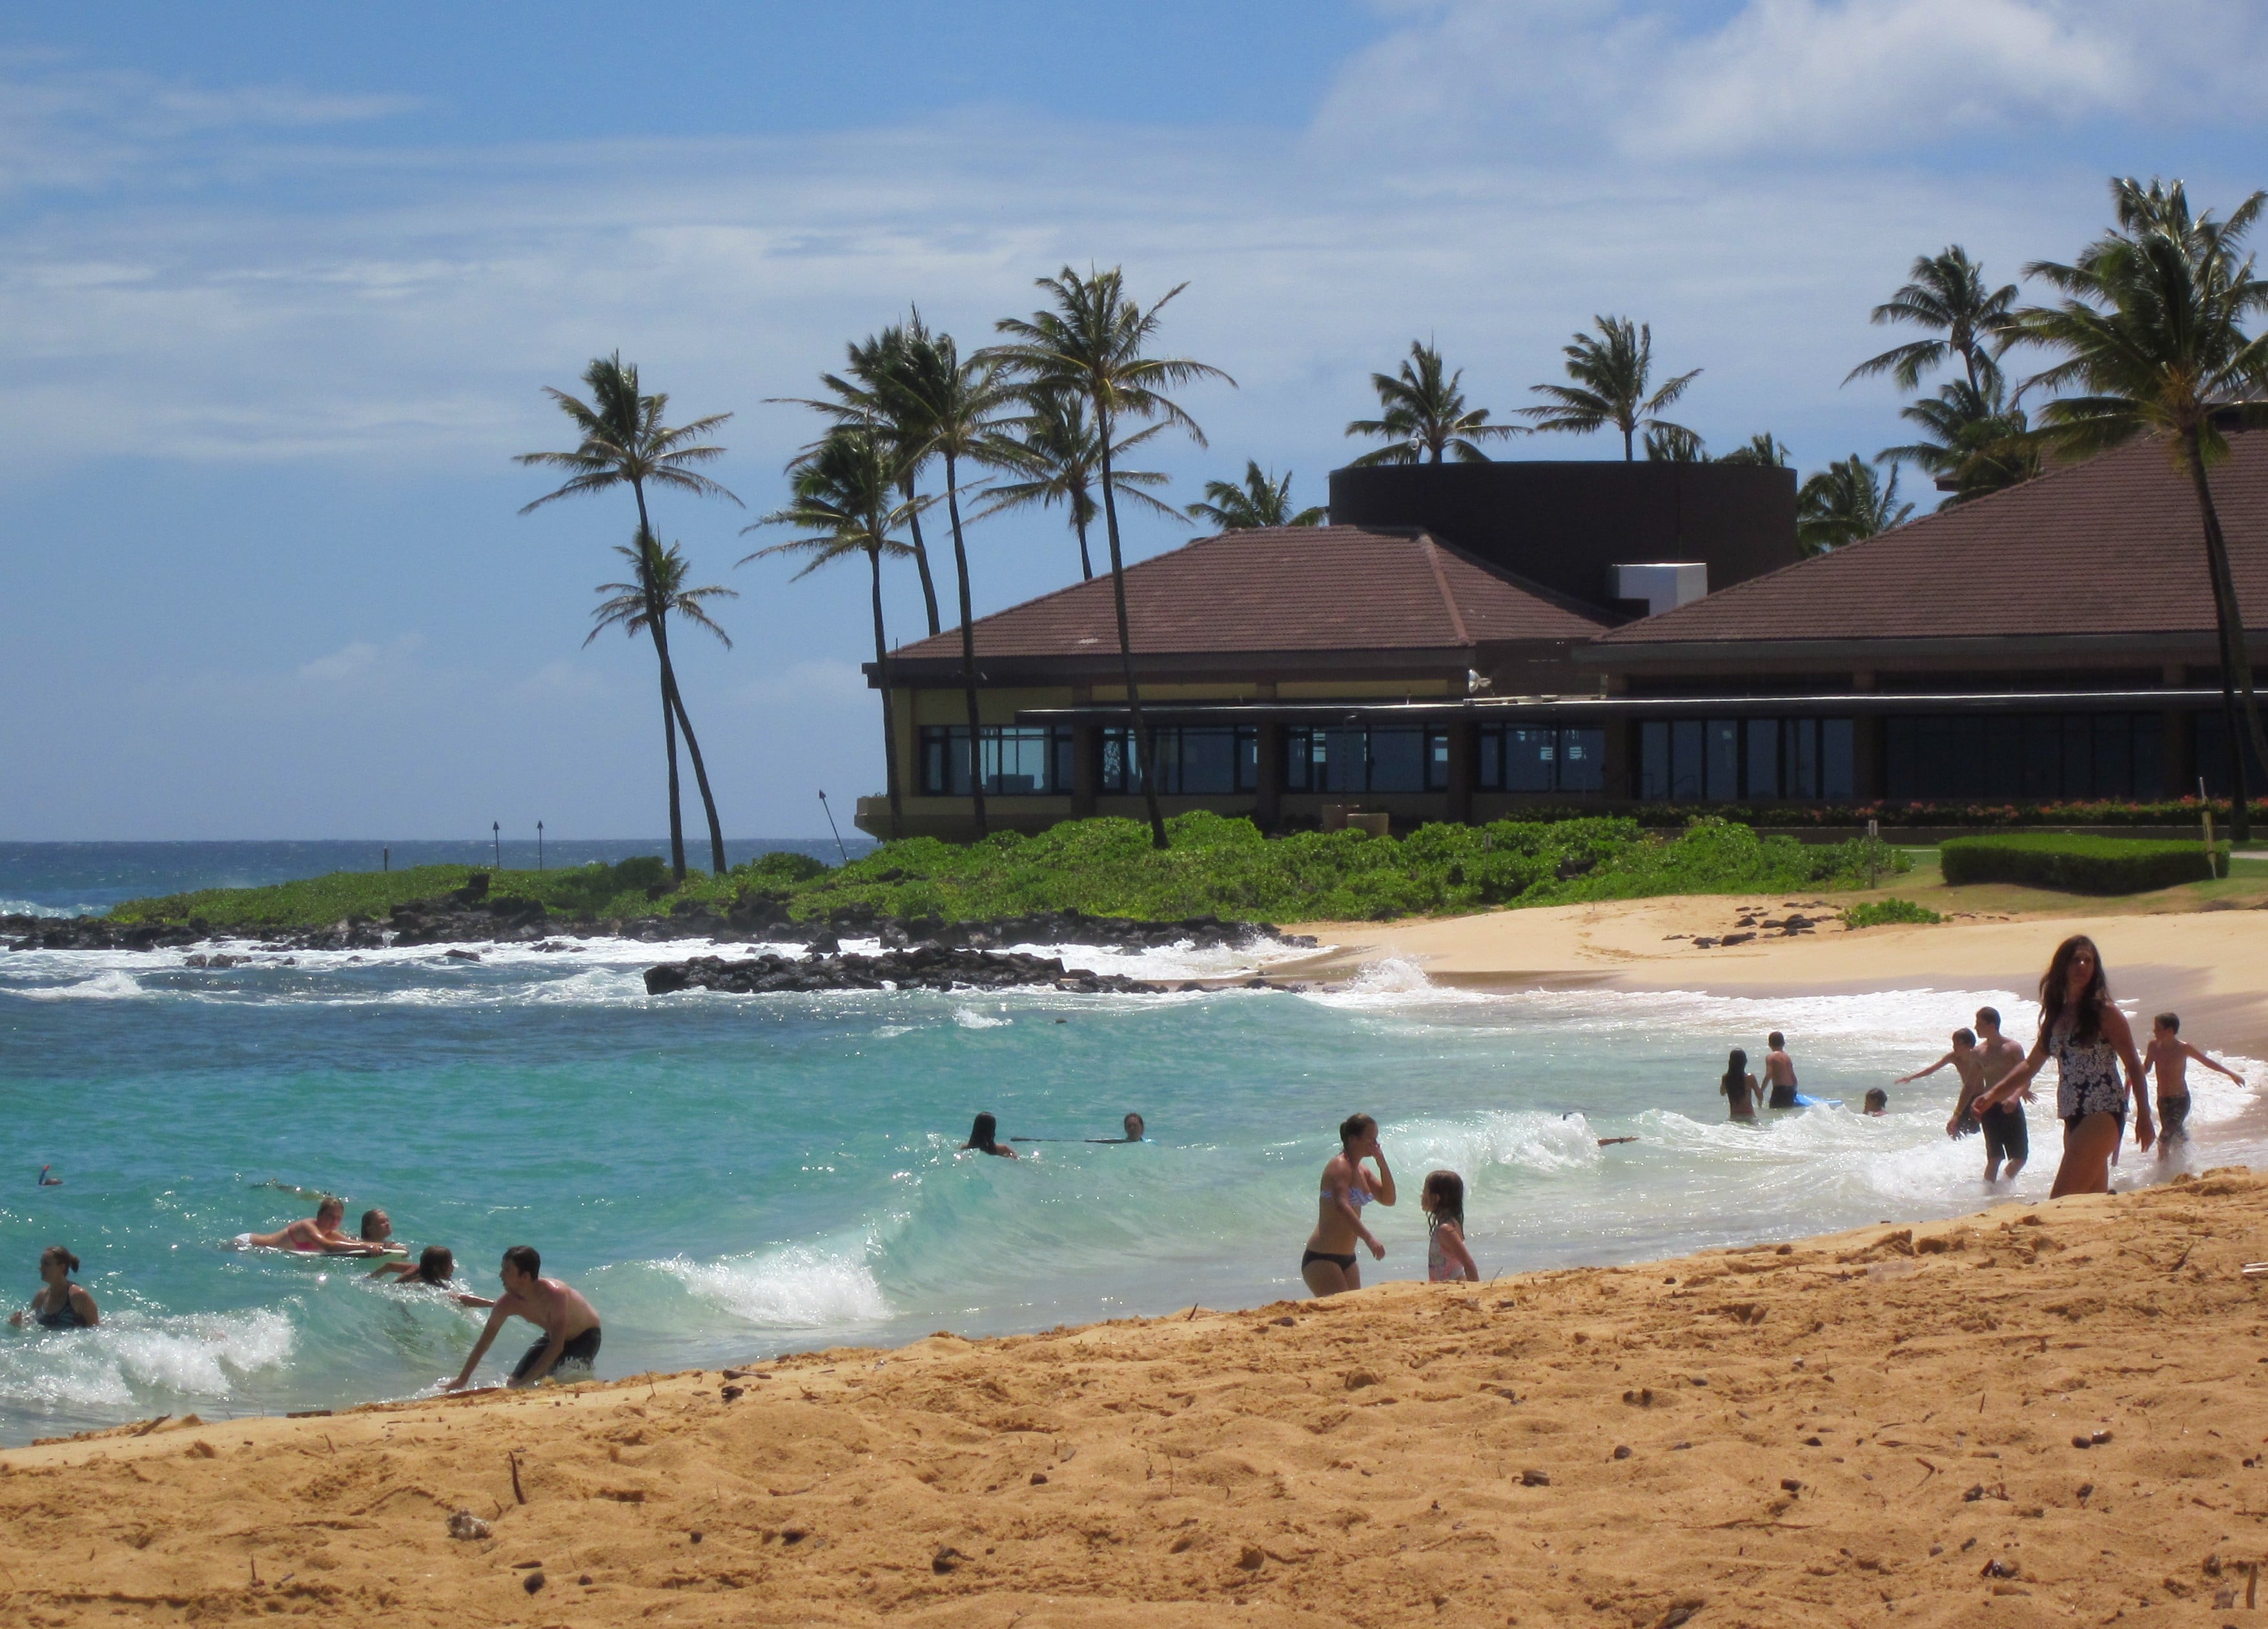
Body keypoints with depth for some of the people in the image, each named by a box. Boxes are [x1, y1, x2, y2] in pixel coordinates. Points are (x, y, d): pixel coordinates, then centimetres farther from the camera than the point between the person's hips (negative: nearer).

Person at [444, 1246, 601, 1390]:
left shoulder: (554, 1294, -38)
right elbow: (484, 1342, -7)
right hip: (554, 1336, 6)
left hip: (586, 1336, -6)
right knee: (514, 1383, -3)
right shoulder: (507, 1304, -20)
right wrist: (462, 1380, -7)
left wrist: (526, 1381, -39)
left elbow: (557, 1346, -37)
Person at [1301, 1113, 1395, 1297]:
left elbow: (1388, 1199, 16)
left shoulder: (1361, 1172, 15)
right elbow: (1341, 1206, -29)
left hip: (1346, 1259, 10)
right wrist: (1369, 1238, -39)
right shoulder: (1340, 1166, -14)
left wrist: (1382, 1165, 2)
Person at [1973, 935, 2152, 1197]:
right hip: (2073, 1119, 7)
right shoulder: (2057, 1016, 14)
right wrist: (1993, 1095, 15)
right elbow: (2031, 1065, 23)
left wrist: (2143, 1117, -8)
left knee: (2062, 1200, -16)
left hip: (2103, 1114, -7)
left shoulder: (2105, 1014, -4)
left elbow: (2133, 1065, -3)